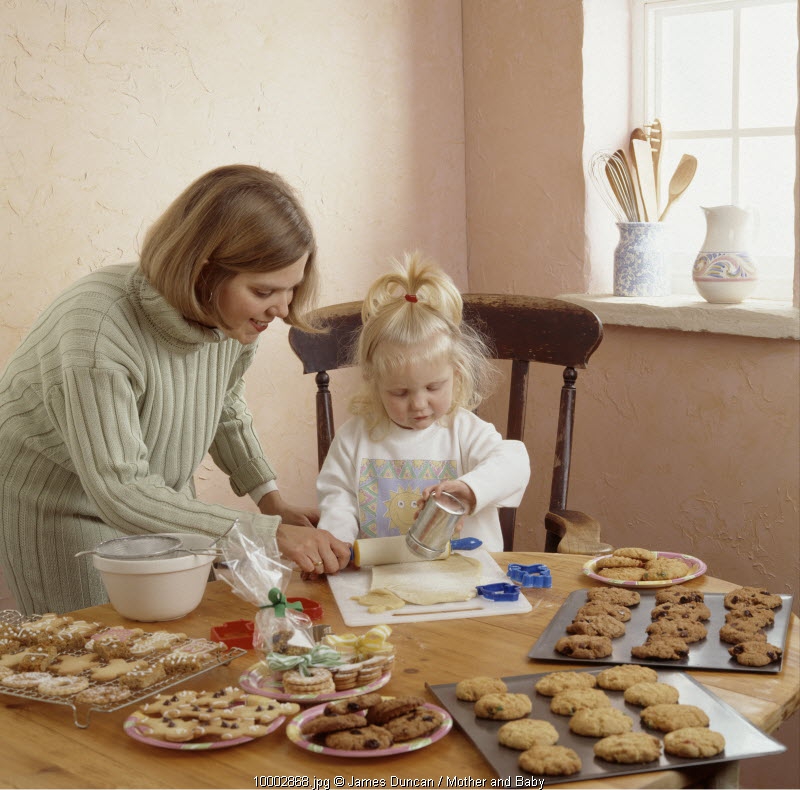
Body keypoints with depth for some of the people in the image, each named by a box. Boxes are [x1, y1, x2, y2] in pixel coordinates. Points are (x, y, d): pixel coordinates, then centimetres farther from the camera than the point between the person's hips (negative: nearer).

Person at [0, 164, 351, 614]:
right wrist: (269, 533, -38)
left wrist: (272, 499, -6)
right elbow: (120, 492, -37)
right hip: (57, 506, -6)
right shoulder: (99, 326, -36)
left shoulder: (239, 318, -15)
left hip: (160, 500, 6)